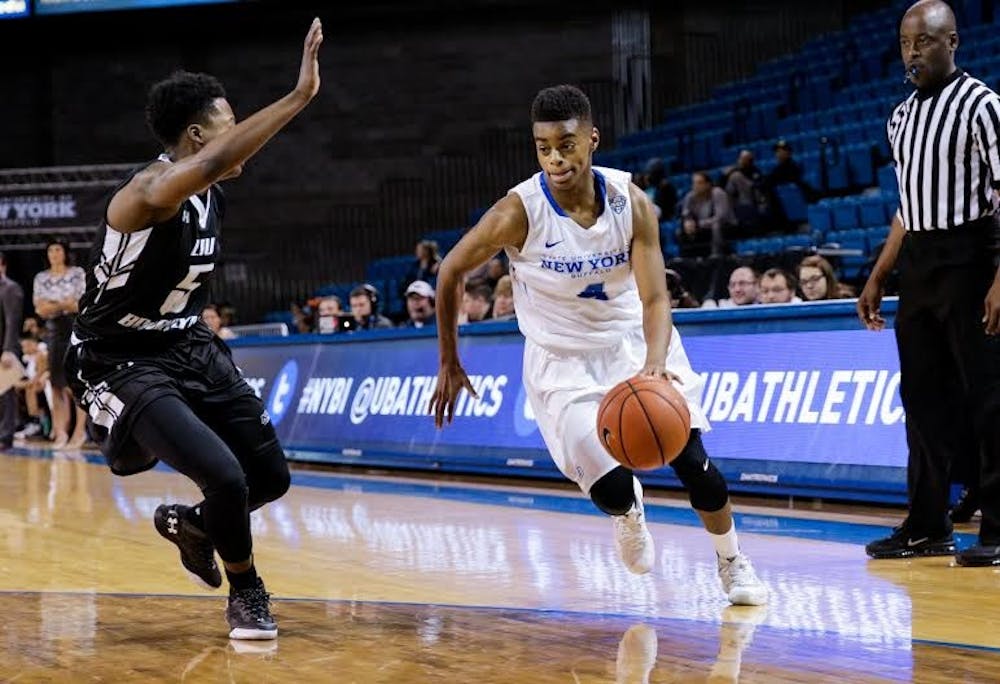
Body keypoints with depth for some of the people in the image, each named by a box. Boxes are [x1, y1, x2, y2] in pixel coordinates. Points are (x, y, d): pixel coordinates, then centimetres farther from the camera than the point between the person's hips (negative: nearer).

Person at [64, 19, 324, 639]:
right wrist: (299, 97, -48)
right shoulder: (149, 193, -26)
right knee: (225, 477, -22)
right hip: (124, 363, -8)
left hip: (189, 347, 8)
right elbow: (214, 162, -47)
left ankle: (189, 523, 38)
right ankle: (246, 594, 6)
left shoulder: (212, 198, 2)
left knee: (271, 477, 7)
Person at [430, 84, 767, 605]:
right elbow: (450, 272, -9)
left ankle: (733, 563, 19)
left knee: (690, 459, -8)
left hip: (633, 340, 2)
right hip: (562, 359, -2)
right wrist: (449, 365, -3)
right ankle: (629, 511, 25)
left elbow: (655, 297, -21)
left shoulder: (631, 202, -18)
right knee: (612, 489, -14)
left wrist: (655, 363, -41)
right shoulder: (520, 212, -23)